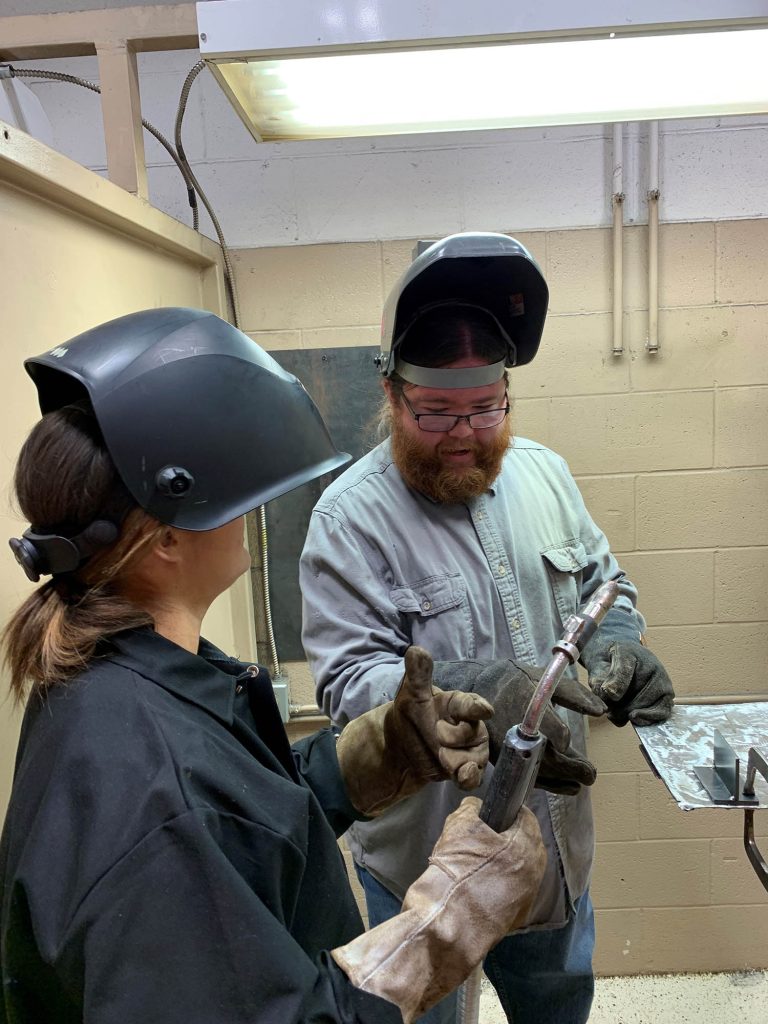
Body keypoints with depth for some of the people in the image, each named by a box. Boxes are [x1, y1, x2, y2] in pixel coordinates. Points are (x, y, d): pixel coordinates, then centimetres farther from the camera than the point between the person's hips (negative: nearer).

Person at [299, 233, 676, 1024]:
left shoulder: (542, 471, -4)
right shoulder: (350, 516, -21)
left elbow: (602, 582, 8)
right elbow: (349, 679, -23)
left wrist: (615, 644, -14)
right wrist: (471, 694, -39)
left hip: (555, 840, 5)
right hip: (424, 861, -4)